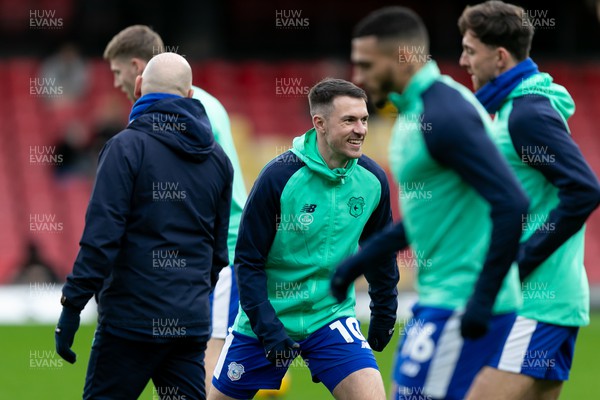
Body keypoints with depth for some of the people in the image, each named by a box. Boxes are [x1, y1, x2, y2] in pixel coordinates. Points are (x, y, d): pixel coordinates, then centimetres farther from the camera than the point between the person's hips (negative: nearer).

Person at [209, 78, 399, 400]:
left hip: (331, 317, 2)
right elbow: (248, 259, -14)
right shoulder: (279, 177, -18)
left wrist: (384, 311, 16)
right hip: (264, 321, -2)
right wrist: (267, 326, -19)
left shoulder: (372, 179, -6)